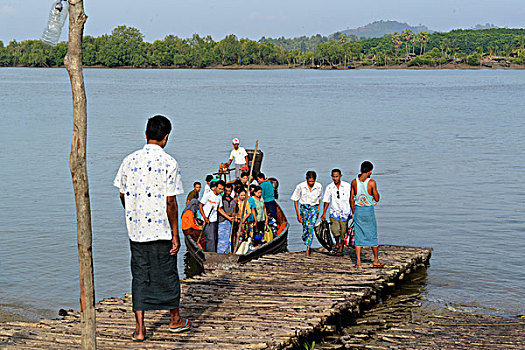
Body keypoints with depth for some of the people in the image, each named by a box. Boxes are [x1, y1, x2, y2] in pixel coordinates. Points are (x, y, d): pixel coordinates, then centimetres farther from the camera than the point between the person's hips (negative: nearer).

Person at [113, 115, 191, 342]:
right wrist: (175, 235, -6)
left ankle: (139, 328, 5)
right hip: (161, 230, -3)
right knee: (167, 274, 12)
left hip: (135, 229, 3)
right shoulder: (169, 163, -12)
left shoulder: (129, 160, 1)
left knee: (139, 276, 9)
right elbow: (170, 202, -12)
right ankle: (175, 320, 29)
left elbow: (123, 196, 9)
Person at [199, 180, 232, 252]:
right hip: (208, 221, -7)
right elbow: (200, 206, -8)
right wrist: (205, 218, -14)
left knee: (215, 239, 9)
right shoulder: (208, 195, -11)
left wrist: (229, 217, 13)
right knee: (211, 239, -13)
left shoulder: (220, 197, 10)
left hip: (215, 221, 7)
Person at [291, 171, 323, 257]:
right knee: (305, 228, 1)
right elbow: (295, 200, -1)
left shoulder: (319, 187, -4)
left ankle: (308, 250, -14)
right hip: (304, 208, 0)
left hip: (314, 209, 0)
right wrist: (298, 214, -3)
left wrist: (318, 210, 14)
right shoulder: (300, 186, -10)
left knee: (311, 228, -14)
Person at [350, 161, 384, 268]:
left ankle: (358, 262, 3)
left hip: (358, 210, 3)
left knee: (358, 237, 6)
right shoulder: (371, 182, -13)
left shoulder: (354, 182, -1)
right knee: (373, 236, 10)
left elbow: (351, 199, 4)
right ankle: (376, 260, 19)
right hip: (369, 211, -3)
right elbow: (377, 199, -7)